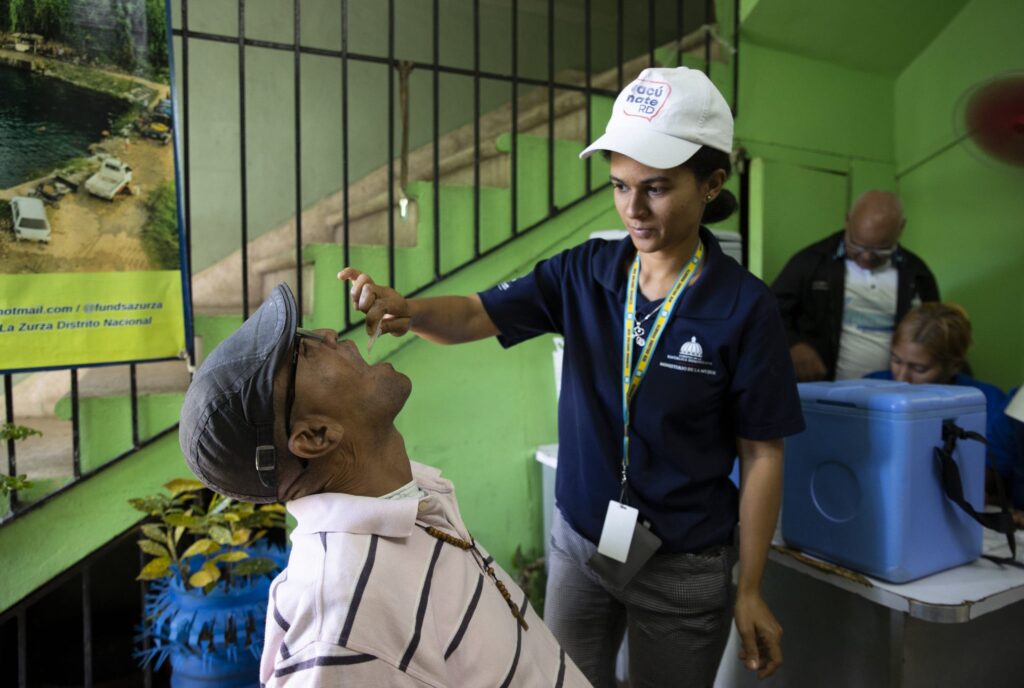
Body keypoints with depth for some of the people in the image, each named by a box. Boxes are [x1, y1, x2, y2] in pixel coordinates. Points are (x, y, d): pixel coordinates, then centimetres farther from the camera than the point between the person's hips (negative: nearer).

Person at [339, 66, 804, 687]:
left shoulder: (744, 307, -16)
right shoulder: (585, 273, -7)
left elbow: (762, 455, -11)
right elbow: (476, 316, -12)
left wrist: (751, 592, -7)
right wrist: (408, 310, -34)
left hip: (685, 566, -3)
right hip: (579, 542, 3)